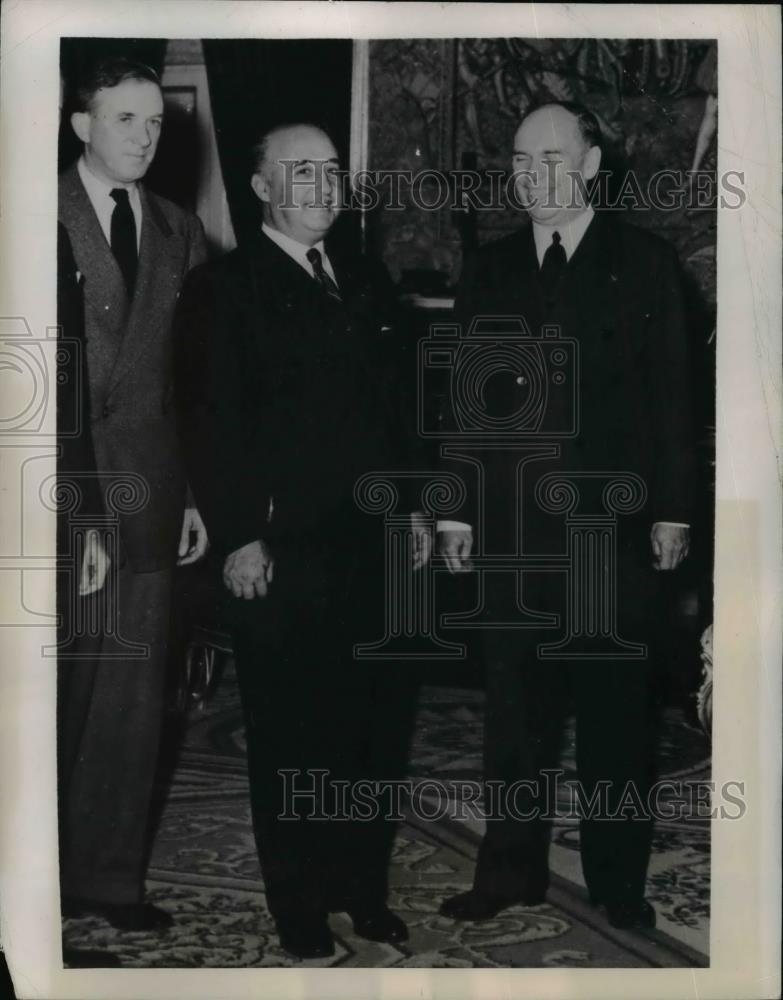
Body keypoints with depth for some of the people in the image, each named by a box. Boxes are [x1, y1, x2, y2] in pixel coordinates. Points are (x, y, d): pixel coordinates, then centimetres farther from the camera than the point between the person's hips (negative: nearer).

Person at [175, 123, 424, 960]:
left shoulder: (365, 280, 16)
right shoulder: (223, 290, -2)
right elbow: (211, 424, -8)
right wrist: (238, 538, -14)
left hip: (374, 547, 5)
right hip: (282, 554, -5)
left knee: (381, 724, 9)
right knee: (292, 740, 6)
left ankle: (364, 890, 27)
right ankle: (301, 916, 20)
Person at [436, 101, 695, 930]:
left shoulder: (643, 263, 3)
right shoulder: (489, 272, 11)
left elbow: (671, 397, 0)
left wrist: (672, 512, -4)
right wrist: (456, 510, 6)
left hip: (611, 528, -3)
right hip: (510, 529, 3)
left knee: (614, 712, 5)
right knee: (514, 711, 8)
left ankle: (618, 883, 18)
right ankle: (511, 870, 20)